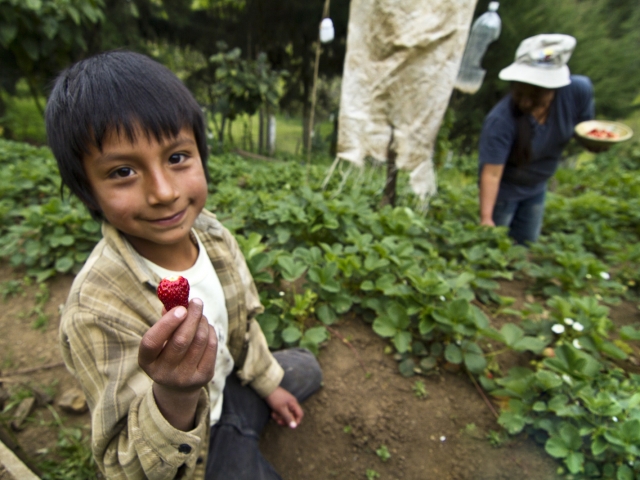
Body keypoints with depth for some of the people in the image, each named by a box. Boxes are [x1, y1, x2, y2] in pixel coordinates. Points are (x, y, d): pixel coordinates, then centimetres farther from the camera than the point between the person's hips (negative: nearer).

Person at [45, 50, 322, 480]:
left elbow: (241, 320, -3)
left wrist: (267, 382, 8)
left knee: (307, 369, 21)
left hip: (227, 379, 6)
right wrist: (174, 399, -50)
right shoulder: (96, 310, -36)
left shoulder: (209, 230, -20)